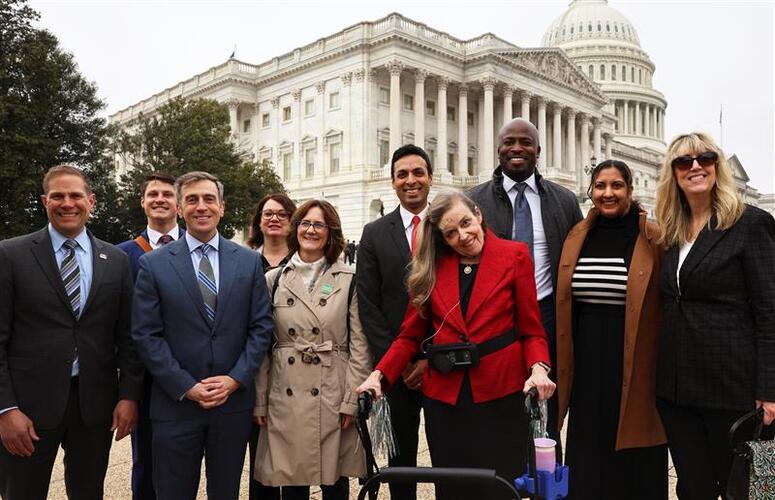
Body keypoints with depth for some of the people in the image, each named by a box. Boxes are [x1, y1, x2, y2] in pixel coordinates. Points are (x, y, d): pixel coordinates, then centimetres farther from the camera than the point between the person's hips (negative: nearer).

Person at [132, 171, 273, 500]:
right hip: (176, 405, -1)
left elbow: (261, 327, 2)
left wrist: (235, 379, -8)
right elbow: (146, 335, -5)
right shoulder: (153, 264, -2)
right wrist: (187, 387, -11)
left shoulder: (249, 262, 3)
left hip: (234, 402, 2)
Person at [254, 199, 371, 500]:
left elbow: (359, 346, -1)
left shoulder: (349, 280, 0)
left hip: (334, 396, -1)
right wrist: (260, 402, 3)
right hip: (286, 396, 1)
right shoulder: (274, 280, 5)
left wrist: (352, 401, -6)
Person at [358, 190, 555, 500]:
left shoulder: (515, 256, -1)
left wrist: (538, 368, -19)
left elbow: (531, 329, -1)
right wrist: (380, 374, -7)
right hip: (444, 396, 2)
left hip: (500, 394, -2)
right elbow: (410, 335, 6)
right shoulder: (432, 265, 5)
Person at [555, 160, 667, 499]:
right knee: (588, 455, 14)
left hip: (635, 366, -3)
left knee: (633, 462, 9)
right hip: (586, 367, 4)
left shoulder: (653, 238, -5)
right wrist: (564, 364, 9)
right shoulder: (577, 236, 6)